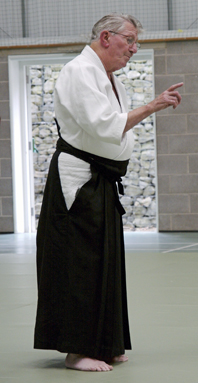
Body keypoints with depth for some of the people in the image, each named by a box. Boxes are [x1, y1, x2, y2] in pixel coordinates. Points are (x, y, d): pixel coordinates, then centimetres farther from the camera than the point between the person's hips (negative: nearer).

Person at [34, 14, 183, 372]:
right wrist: (151, 107, -23)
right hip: (77, 181, -10)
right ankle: (77, 350, -3)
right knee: (79, 262, -8)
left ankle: (101, 346, 20)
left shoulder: (108, 79, 17)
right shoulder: (80, 71, -14)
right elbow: (103, 125, -25)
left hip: (102, 183, 10)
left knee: (104, 260, 12)